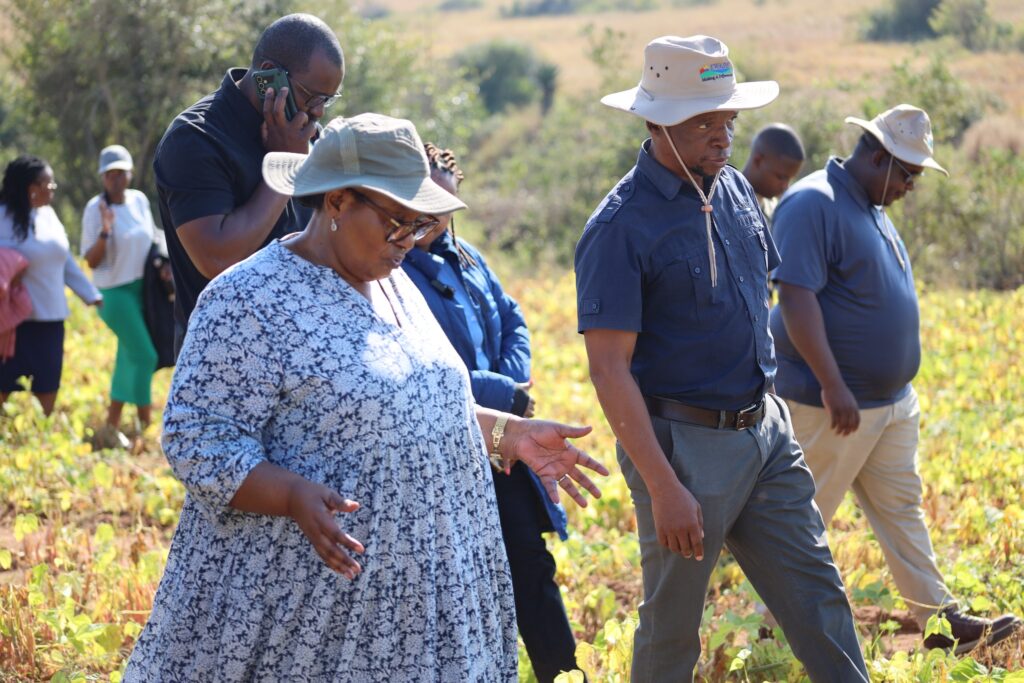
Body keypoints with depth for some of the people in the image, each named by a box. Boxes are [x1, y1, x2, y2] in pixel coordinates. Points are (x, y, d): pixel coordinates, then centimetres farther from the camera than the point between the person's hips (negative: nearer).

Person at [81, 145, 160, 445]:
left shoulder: (139, 200, 3)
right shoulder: (96, 209, -13)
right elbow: (92, 261, -13)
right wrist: (105, 231, -27)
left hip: (142, 288, 6)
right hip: (115, 292, -6)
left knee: (129, 358, 11)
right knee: (144, 356, -11)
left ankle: (112, 427, 21)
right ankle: (146, 424, -2)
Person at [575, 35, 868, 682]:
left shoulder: (735, 189, 7)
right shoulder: (621, 227, -16)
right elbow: (609, 369, -19)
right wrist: (662, 487, -23)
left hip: (765, 430, 7)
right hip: (686, 445, -7)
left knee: (816, 592, 7)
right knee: (673, 621, 7)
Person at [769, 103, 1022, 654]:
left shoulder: (871, 209, 13)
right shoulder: (814, 205, -19)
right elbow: (796, 299, -27)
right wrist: (832, 386, -31)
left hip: (892, 400, 9)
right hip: (835, 403, -9)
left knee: (901, 508, 11)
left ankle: (940, 619, 15)